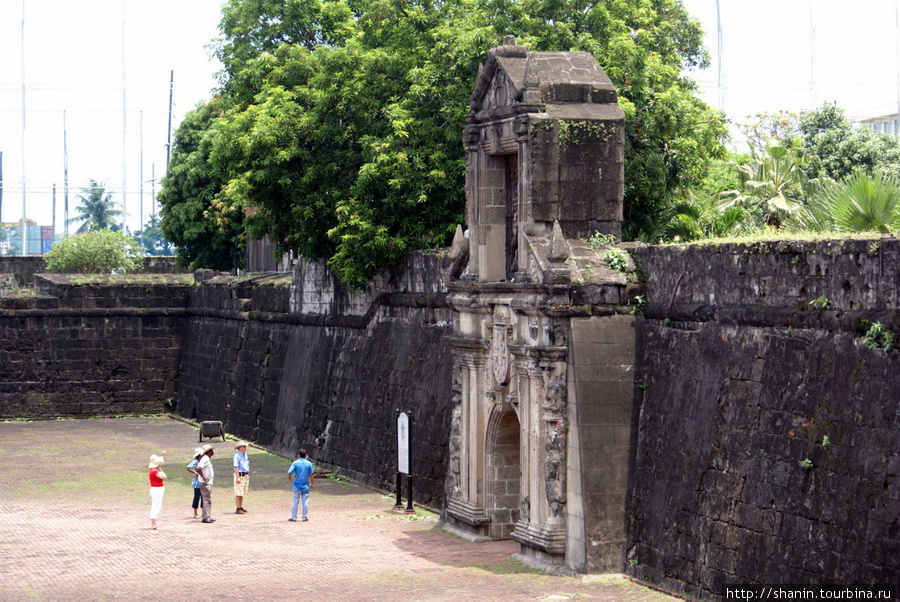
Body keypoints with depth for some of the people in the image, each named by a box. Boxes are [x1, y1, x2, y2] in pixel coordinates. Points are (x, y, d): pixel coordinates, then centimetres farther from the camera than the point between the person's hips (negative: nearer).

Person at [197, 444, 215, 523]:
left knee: (208, 500, 13)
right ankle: (205, 518, -7)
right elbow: (198, 468, -31)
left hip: (209, 483, 10)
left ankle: (209, 517, 19)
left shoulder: (208, 459, 14)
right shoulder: (205, 459, -17)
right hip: (205, 483, -10)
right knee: (206, 500, -8)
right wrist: (203, 477, -24)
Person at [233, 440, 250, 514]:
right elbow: (236, 467, -17)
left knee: (243, 493, 14)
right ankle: (237, 509, -9)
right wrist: (238, 477, -22)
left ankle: (241, 507, 22)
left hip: (245, 475, 9)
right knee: (238, 493, -8)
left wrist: (248, 475, 22)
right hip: (239, 475, -9)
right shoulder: (237, 455, -13)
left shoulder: (245, 454, 14)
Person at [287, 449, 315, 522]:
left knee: (295, 501, 5)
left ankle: (293, 517, 8)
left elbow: (289, 472, -13)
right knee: (305, 502, 8)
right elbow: (311, 475, 0)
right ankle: (304, 517, 11)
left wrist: (289, 480, 4)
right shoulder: (309, 463, -1)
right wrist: (312, 484, 12)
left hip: (297, 485, -1)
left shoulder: (295, 463, -6)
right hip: (305, 485, 1)